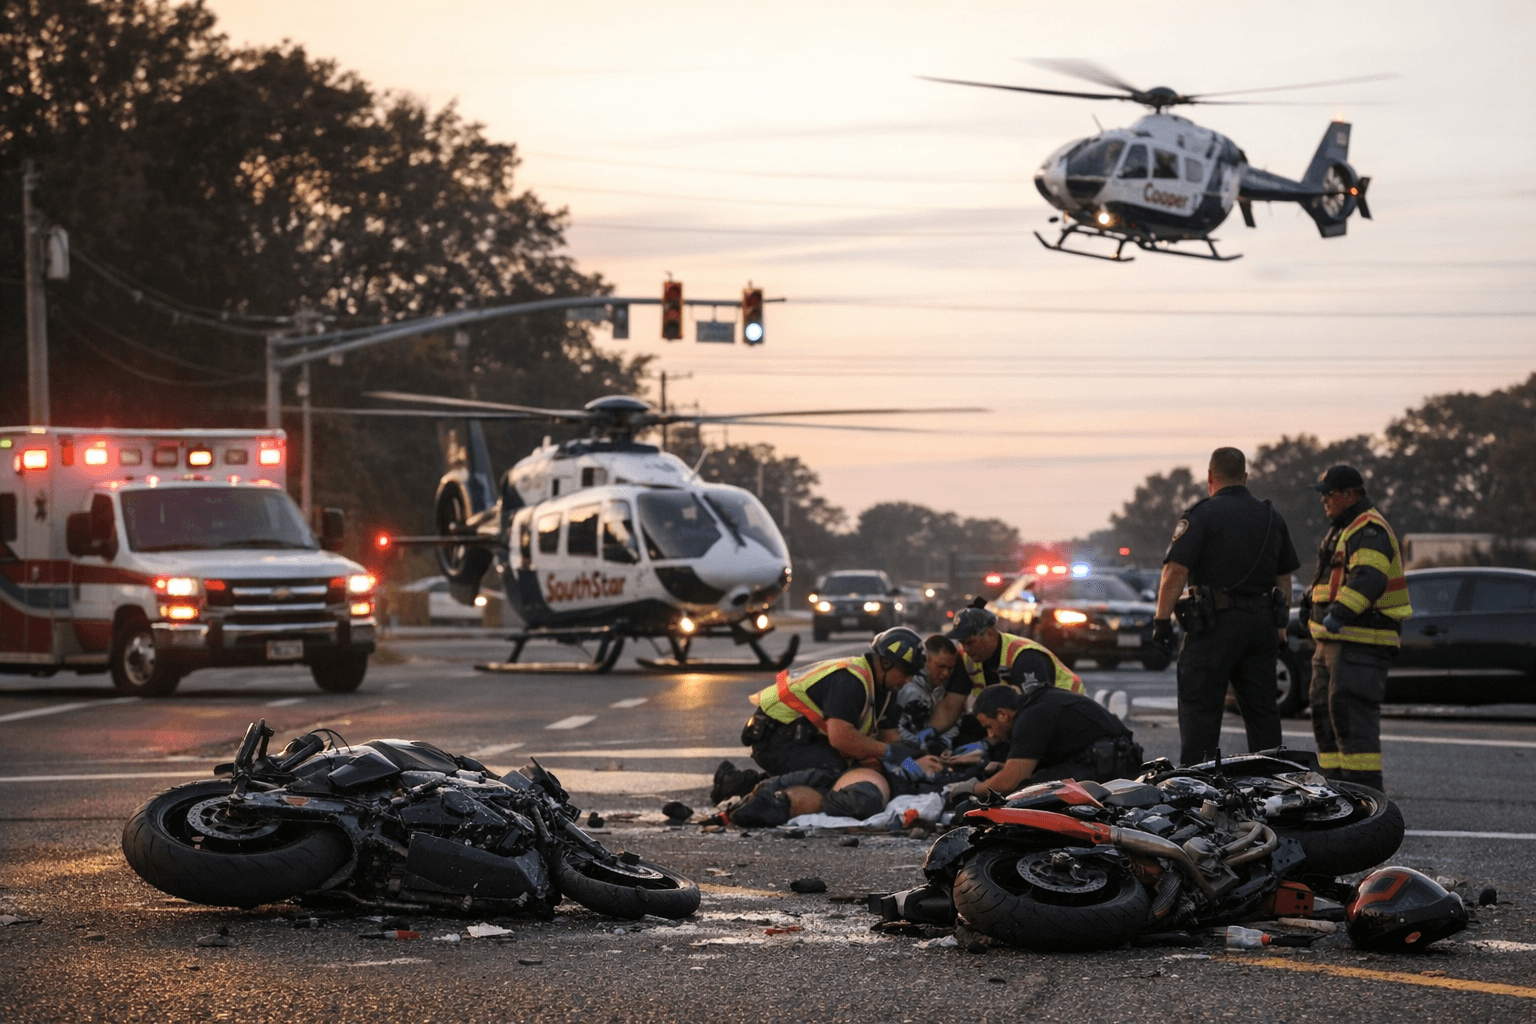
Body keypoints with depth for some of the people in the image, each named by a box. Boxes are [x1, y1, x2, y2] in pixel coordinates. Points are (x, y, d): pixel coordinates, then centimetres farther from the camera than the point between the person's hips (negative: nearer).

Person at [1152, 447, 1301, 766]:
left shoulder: (1202, 514, -6)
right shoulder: (1272, 517, 14)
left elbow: (1176, 571, -13)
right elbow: (1284, 578, 17)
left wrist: (1162, 620, -10)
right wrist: (1281, 625, 22)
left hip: (1215, 621, -6)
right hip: (1261, 625, 6)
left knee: (1199, 707, -4)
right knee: (1261, 708, 11)